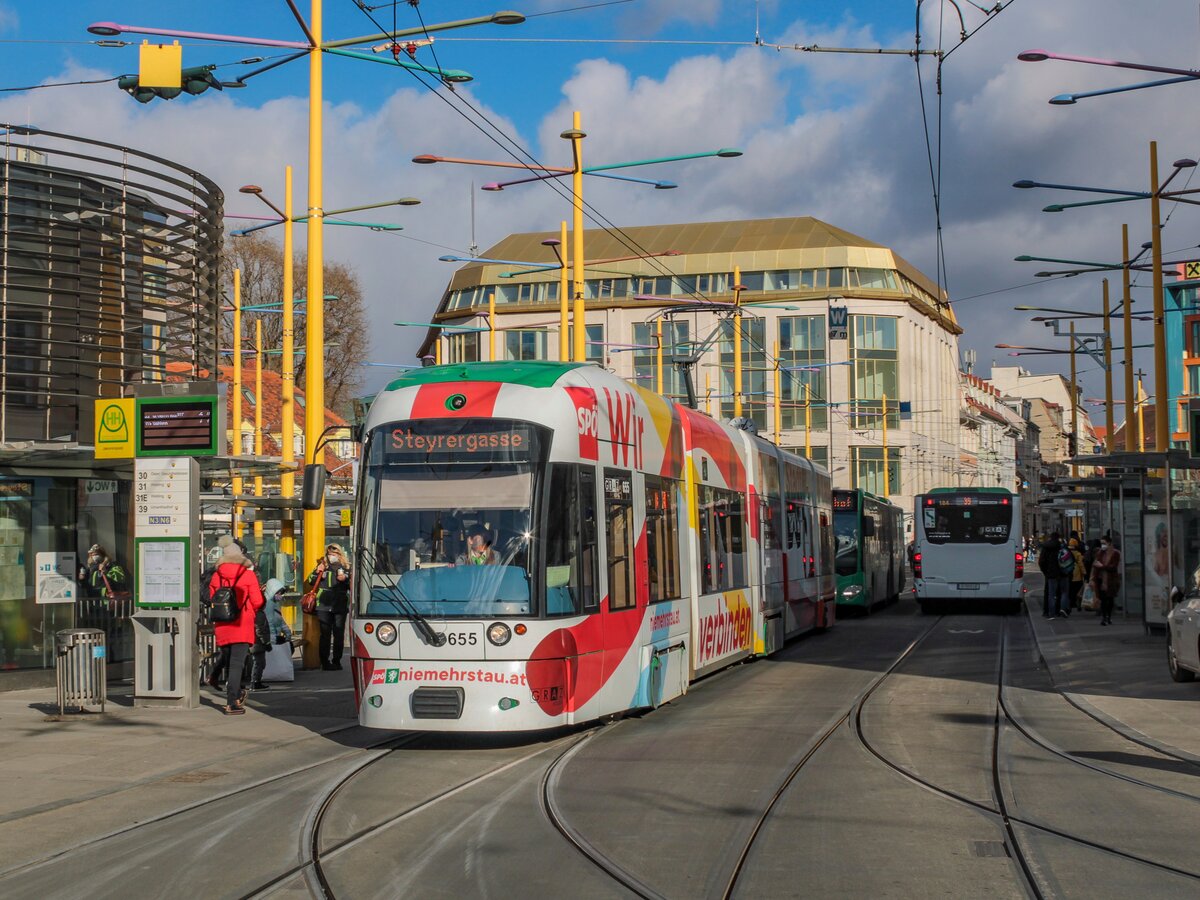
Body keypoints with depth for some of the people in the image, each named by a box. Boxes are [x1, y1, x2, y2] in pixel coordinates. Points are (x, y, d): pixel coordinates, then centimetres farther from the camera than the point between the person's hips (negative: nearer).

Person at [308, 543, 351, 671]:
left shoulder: (346, 568, 8)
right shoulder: (322, 566, 7)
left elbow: (351, 586, 12)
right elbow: (311, 581, 9)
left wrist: (345, 579, -8)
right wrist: (317, 573, -10)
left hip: (340, 606, 1)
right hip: (324, 606, -1)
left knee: (339, 634, 5)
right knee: (325, 633, -2)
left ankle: (336, 660, 13)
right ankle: (325, 661, 1)